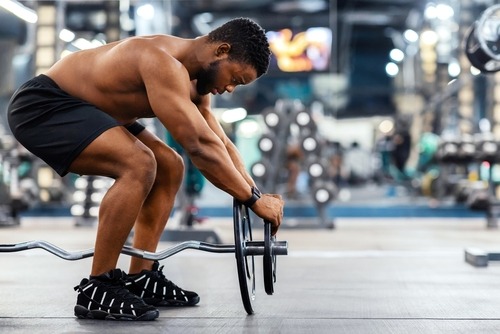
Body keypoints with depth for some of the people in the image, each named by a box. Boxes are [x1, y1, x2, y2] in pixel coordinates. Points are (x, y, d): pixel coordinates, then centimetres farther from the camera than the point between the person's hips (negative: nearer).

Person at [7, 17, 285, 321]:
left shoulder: (194, 80, 3)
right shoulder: (163, 64, -29)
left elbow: (222, 145, 9)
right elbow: (200, 145, -34)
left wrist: (257, 193, -1)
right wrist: (254, 200, -27)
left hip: (76, 107, 11)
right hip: (40, 105, -11)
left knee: (169, 168, 8)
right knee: (139, 165, -29)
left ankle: (140, 279, 10)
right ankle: (96, 290, -17)